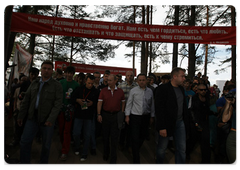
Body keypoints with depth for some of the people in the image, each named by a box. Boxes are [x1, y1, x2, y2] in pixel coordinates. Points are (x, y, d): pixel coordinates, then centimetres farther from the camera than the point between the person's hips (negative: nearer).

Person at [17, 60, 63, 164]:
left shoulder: (56, 85, -5)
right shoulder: (34, 83, 11)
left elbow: (58, 103, -12)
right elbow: (26, 100, 14)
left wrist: (51, 119, -20)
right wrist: (21, 116, 10)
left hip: (47, 119, -4)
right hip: (33, 117, 4)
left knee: (46, 145, 10)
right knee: (24, 142, 5)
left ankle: (43, 164, 31)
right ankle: (24, 164, 24)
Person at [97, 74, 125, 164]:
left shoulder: (120, 91, 0)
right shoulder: (103, 90, -1)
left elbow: (123, 102, 7)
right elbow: (99, 102, -3)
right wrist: (99, 114, -10)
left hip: (116, 116, 0)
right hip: (105, 115, 1)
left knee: (114, 138, 3)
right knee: (105, 136, 14)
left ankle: (113, 159, 16)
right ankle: (106, 154, 37)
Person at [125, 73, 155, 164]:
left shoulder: (150, 91, 3)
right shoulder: (133, 91, -5)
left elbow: (152, 104, 10)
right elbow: (129, 103, -2)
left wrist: (152, 116, 12)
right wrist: (127, 115, -4)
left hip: (146, 116, 4)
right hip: (135, 116, -3)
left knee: (143, 135, 16)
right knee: (135, 138, -2)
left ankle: (136, 150, 44)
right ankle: (136, 160, 11)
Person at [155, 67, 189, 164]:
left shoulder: (181, 89, 9)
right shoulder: (162, 89, -14)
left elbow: (184, 106, 14)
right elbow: (159, 109, -17)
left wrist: (186, 121, 8)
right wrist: (161, 127, -20)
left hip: (180, 123, 6)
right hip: (167, 124, -6)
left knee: (182, 149, 11)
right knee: (162, 148, 11)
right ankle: (159, 164, 36)